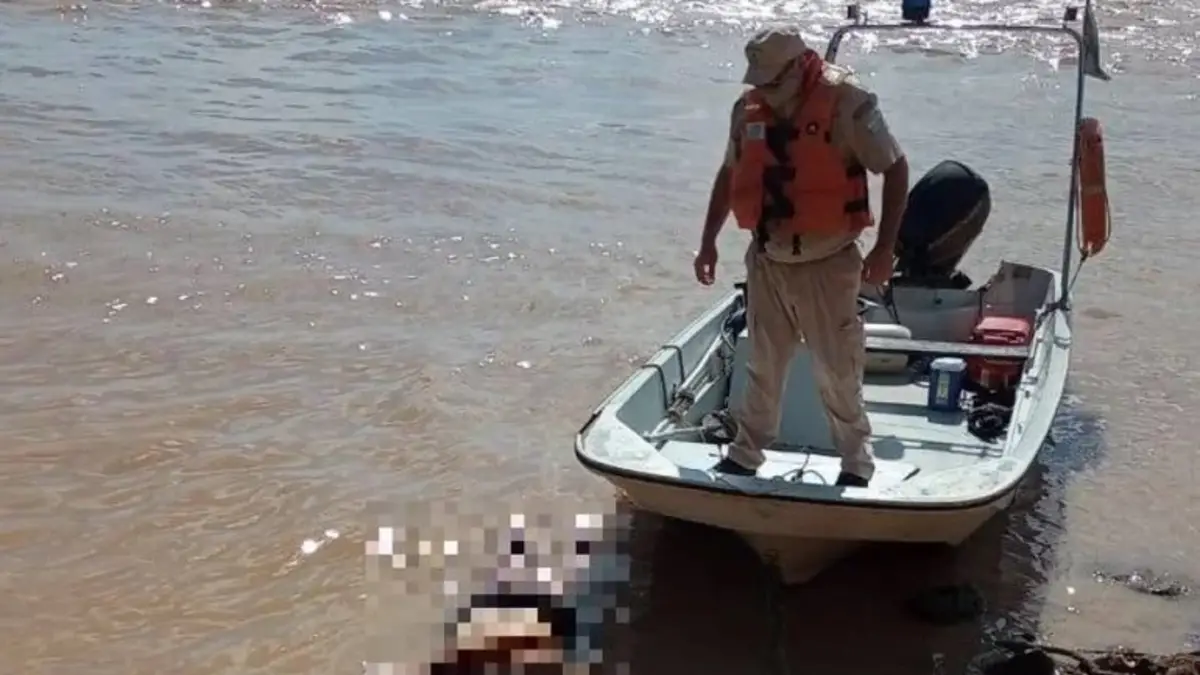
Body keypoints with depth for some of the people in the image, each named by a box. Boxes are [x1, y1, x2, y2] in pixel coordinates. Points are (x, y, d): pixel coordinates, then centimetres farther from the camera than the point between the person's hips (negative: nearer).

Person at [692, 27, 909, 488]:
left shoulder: (846, 103, -15)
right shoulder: (748, 108, 0)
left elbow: (895, 169, -9)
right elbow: (729, 176, 15)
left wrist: (885, 247, -12)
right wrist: (709, 241, 13)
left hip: (827, 264, -5)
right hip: (766, 262, 5)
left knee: (838, 370, 4)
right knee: (763, 366, 15)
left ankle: (856, 460, 19)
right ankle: (746, 453, 28)